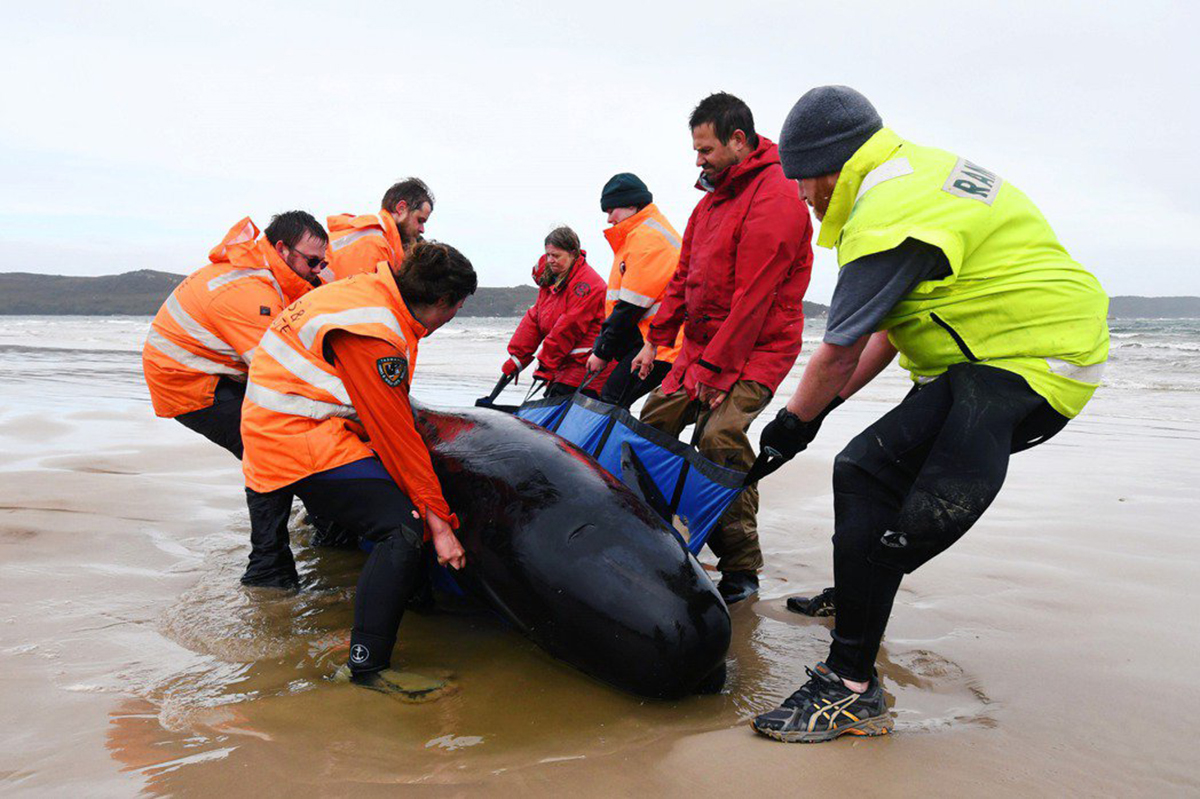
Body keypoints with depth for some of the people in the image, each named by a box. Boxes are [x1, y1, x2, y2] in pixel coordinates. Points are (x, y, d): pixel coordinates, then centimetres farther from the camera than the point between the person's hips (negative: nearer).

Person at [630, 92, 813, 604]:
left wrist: (713, 370, -22)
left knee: (720, 437, -24)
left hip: (755, 350, -9)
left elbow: (753, 298, -22)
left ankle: (742, 570, -13)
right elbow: (685, 276, 19)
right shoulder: (714, 197, 15)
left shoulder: (775, 199, -16)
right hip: (700, 345, 9)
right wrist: (658, 339, 12)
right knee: (653, 421, 7)